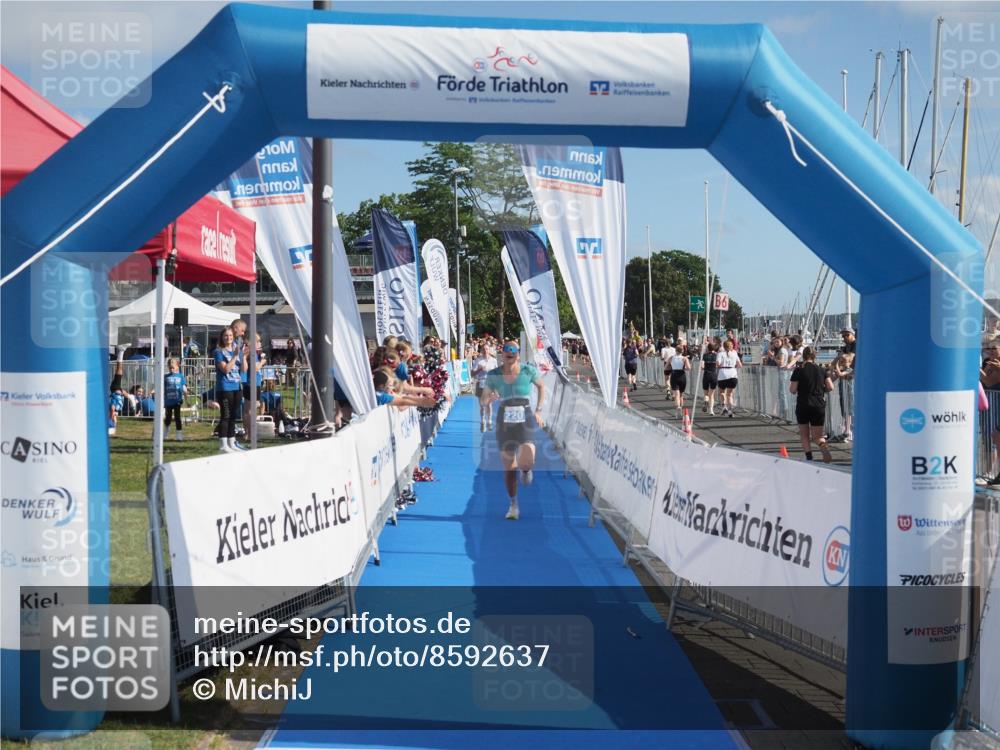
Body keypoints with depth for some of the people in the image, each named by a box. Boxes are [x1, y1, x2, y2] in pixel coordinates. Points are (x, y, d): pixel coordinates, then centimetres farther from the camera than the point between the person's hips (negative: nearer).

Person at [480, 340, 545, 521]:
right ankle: (513, 505, 22)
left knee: (527, 461, -23)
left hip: (525, 420, -2)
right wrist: (489, 397, -20)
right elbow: (483, 400, 4)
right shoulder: (493, 375, -2)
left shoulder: (528, 370, -6)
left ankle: (526, 470, 17)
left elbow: (541, 386, 12)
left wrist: (538, 410, 7)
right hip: (504, 422, 2)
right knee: (509, 467, 5)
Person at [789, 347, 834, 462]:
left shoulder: (798, 370, -6)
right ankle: (824, 446, -25)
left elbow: (792, 390, -9)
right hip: (819, 406, 2)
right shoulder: (821, 370, 4)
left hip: (803, 406, -2)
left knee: (804, 435, 14)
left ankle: (809, 458, 3)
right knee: (817, 436, 7)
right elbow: (830, 387, 0)